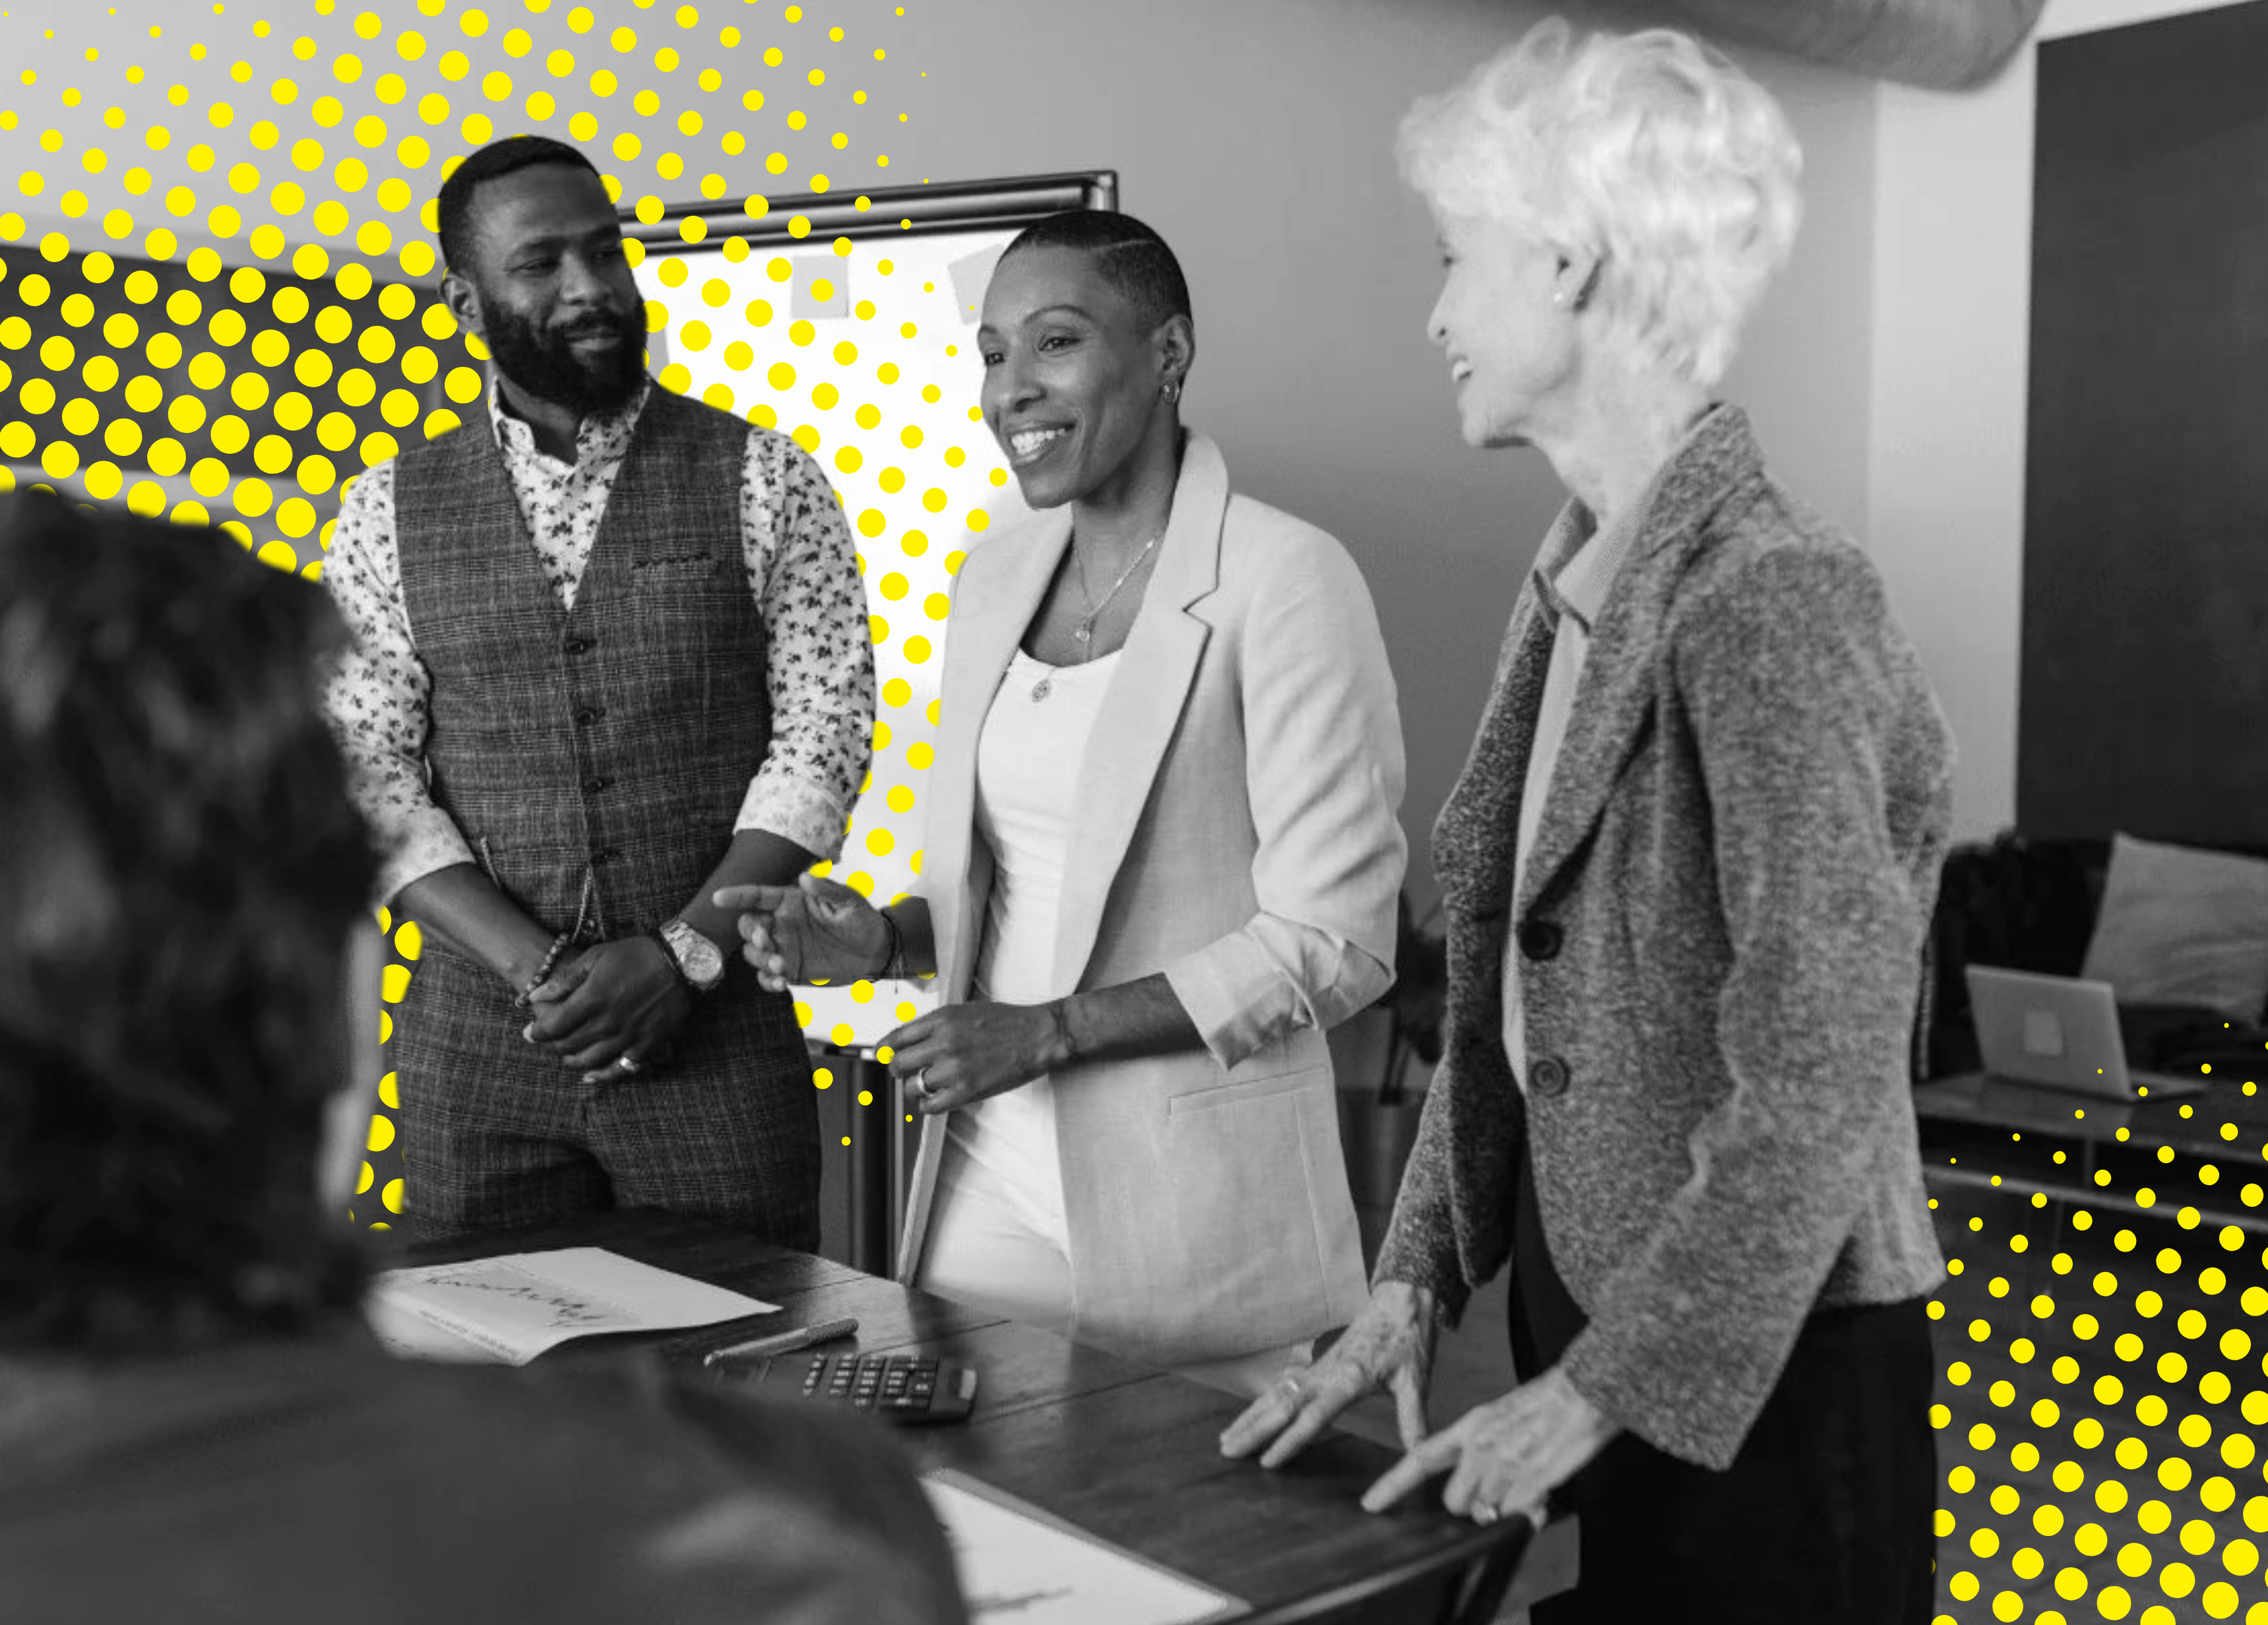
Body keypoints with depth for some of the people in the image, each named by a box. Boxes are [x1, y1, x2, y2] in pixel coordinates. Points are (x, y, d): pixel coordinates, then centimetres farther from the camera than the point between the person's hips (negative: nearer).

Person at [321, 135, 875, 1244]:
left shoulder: (761, 479, 1)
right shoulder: (390, 512, 5)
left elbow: (822, 733, -4)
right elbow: (369, 772, 1)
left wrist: (680, 955, -14)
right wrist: (536, 969, -12)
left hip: (716, 1029, -1)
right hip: (476, 1038, 2)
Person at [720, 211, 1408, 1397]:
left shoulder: (1283, 580, -12)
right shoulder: (995, 580, 9)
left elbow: (1333, 943, -15)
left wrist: (1048, 1030, -17)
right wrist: (886, 940, -2)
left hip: (1192, 1198, -6)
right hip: (987, 1175, 6)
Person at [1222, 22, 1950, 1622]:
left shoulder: (1769, 597, -21)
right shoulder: (1572, 586, 5)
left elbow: (1818, 1091, -23)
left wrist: (1595, 1393, -17)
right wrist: (1416, 1281, 4)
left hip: (1759, 1383, -7)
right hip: (1583, 1312, 7)